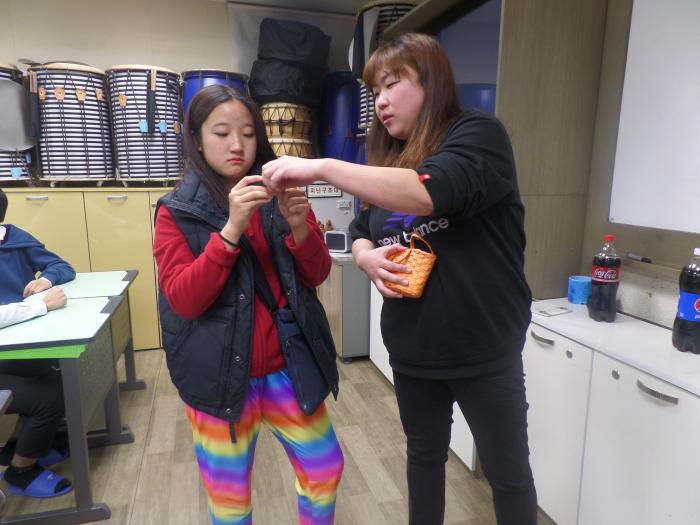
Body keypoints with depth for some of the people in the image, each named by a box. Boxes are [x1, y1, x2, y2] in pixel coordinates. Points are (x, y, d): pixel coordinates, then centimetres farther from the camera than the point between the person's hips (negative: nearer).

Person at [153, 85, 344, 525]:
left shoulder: (280, 196, 2)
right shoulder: (177, 212, -6)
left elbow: (317, 276, 0)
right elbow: (182, 300, -16)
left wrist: (300, 228, -20)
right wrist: (231, 230, -27)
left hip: (288, 366, 3)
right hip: (220, 373, -2)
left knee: (325, 469, 15)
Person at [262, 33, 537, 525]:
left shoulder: (478, 133, -10)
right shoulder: (390, 157, 9)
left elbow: (429, 191, -30)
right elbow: (361, 233, 13)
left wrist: (321, 167, -28)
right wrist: (368, 257, -10)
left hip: (483, 349, -5)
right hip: (411, 349, 6)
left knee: (508, 471, 14)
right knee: (424, 455, 23)